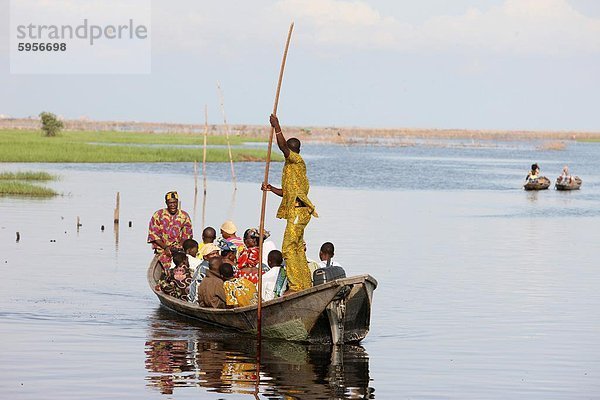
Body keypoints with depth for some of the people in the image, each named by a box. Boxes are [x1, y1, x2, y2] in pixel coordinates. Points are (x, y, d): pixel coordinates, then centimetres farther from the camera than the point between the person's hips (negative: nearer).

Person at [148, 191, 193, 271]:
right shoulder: (158, 215, 4)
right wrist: (165, 247, -11)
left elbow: (187, 236, 9)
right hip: (162, 249, -2)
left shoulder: (184, 216, 9)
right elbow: (153, 235, 1)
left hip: (179, 249, 2)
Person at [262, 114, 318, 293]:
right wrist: (271, 188, 16)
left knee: (289, 248, -13)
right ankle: (306, 285, 13)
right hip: (294, 211, 10)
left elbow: (282, 146, -23)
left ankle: (296, 286, -16)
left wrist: (277, 127, -19)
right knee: (297, 249, 11)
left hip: (298, 211, -10)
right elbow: (287, 192, 25)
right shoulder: (292, 165, 22)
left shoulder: (297, 160, -6)